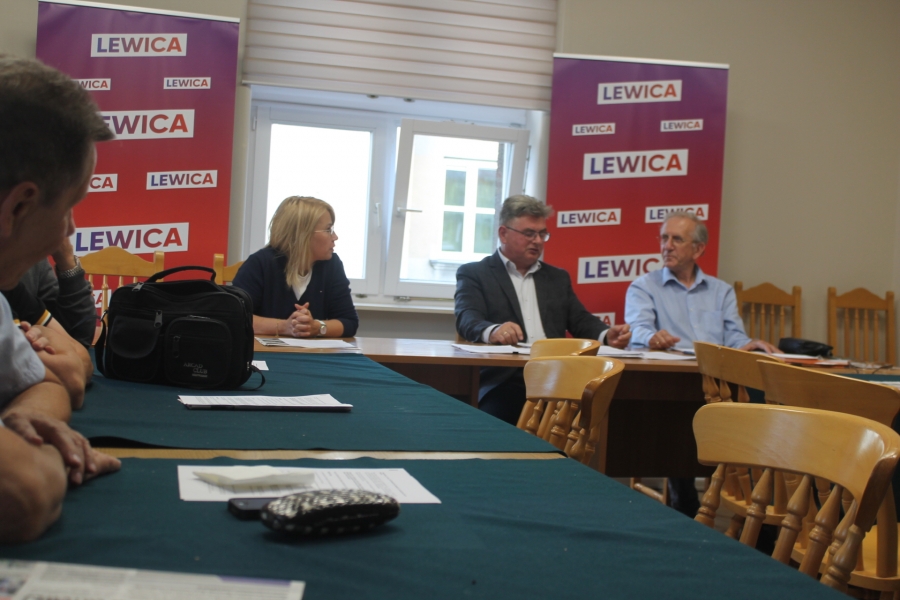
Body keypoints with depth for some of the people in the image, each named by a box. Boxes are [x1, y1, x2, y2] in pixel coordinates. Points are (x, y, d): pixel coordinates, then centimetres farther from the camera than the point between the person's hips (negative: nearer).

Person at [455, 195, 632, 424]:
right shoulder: (474, 274, 10)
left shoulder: (558, 277, 25)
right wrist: (493, 331, -30)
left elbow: (581, 321, 18)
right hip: (504, 382, -4)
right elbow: (467, 320, -6)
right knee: (498, 410, -36)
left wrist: (607, 335, -6)